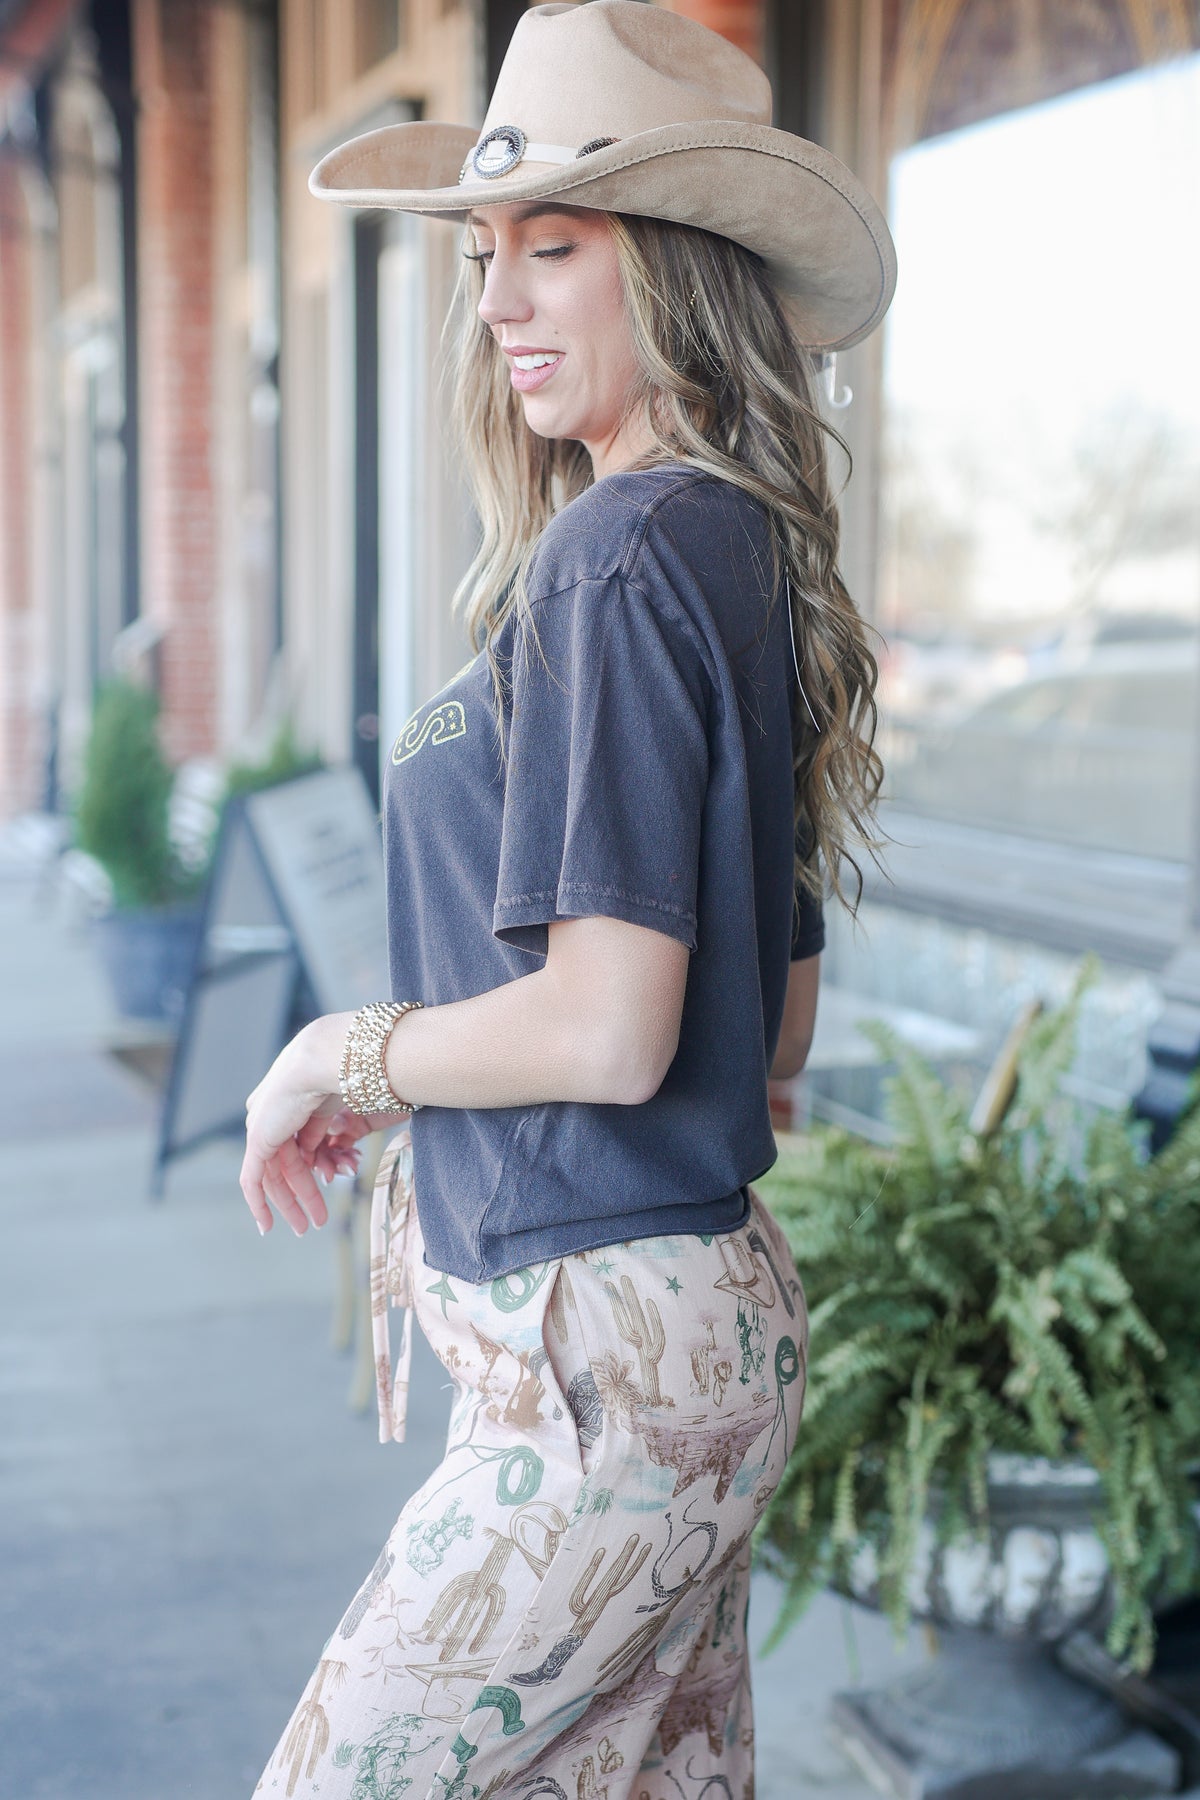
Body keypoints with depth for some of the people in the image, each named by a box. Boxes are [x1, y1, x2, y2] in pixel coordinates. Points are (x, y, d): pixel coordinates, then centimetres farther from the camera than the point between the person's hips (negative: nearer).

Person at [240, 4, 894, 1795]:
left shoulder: (621, 556, -17)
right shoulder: (746, 555, 11)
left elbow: (607, 1029, -23)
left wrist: (340, 1060, -7)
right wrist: (441, 1125, 16)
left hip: (612, 1359, -9)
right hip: (706, 1311, 9)